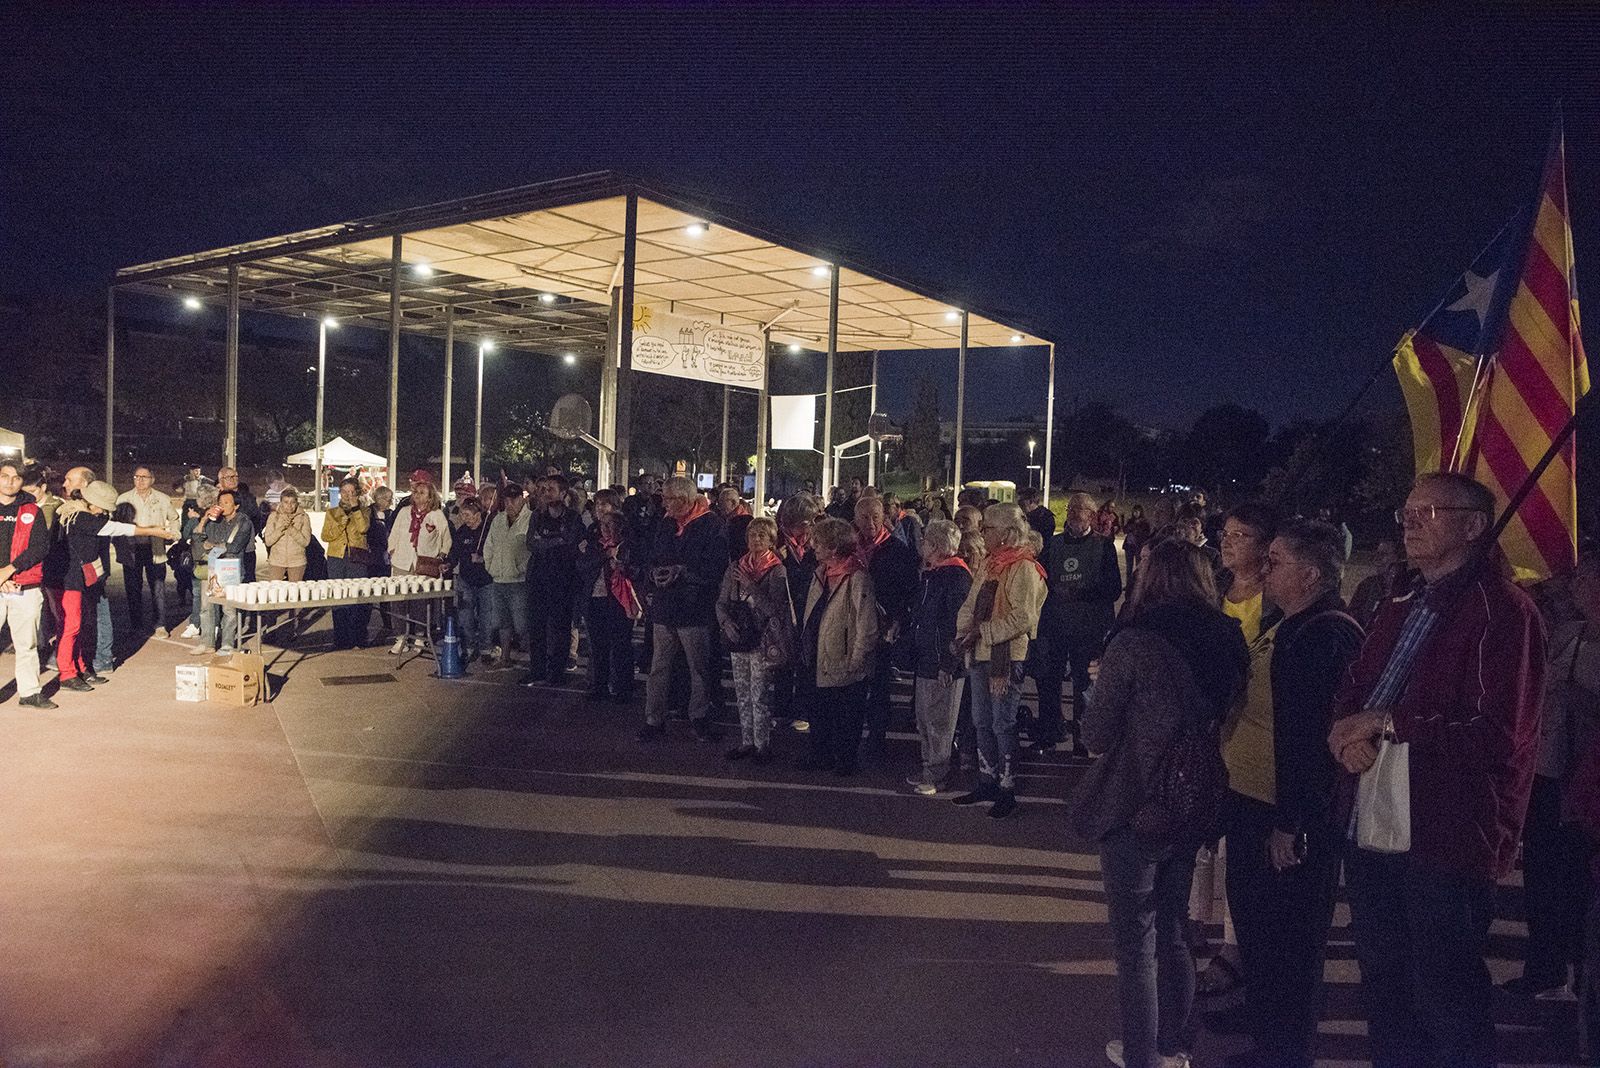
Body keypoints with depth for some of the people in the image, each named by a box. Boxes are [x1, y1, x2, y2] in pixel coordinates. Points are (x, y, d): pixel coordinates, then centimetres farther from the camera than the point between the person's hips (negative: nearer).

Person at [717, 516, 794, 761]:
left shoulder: (776, 571, -7)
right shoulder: (735, 568, 7)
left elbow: (773, 608, -15)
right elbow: (721, 602, 8)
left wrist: (750, 585, -20)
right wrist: (727, 622, -10)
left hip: (762, 641, -5)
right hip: (737, 639, 5)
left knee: (759, 695, -3)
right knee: (742, 694, 12)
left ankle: (762, 744, 6)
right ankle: (746, 741, 22)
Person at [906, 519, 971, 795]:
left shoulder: (957, 576, -17)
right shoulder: (931, 574, 15)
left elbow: (958, 624, -22)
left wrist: (948, 664, -23)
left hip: (943, 665, -10)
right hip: (926, 660, 10)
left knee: (938, 722, 0)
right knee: (924, 720, 17)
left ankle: (937, 776, 10)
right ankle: (930, 770, 28)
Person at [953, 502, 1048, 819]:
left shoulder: (1023, 568, -15)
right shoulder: (987, 564, 12)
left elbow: (1023, 618, -23)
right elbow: (970, 605, 14)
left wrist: (983, 631, -18)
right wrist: (963, 633, -3)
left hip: (1007, 657, -9)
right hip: (980, 654, 9)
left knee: (1003, 725, -1)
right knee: (982, 722, 16)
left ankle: (1007, 791, 10)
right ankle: (987, 784, 28)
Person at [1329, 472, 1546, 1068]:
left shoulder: (1502, 611, -12)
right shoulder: (1398, 611, 15)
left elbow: (1497, 733, -20)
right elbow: (1351, 696, 14)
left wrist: (1388, 721, -16)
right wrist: (1349, 736, -8)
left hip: (1446, 840, -8)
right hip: (1372, 832, 8)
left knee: (1446, 1003, 5)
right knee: (1384, 991, 19)